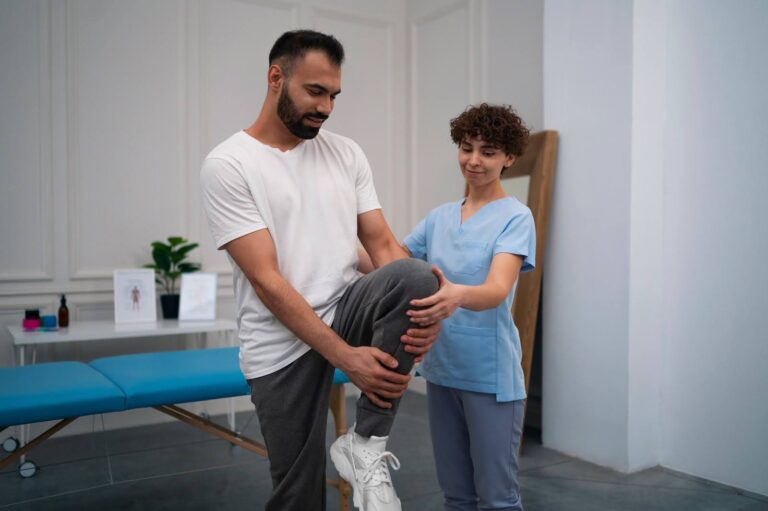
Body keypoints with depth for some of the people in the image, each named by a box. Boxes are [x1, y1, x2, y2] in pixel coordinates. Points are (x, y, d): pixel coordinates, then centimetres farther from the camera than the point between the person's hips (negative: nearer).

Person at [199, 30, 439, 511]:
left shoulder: (347, 152, 5)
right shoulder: (227, 164, -11)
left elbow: (382, 244, 1)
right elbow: (266, 279, -18)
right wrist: (346, 357, -24)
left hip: (344, 311, 4)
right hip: (282, 348, -3)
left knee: (414, 275, -29)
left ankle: (365, 444, -14)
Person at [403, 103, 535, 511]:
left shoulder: (515, 217, -9)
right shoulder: (439, 217, 9)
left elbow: (497, 290, -24)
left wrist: (457, 295, -46)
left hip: (490, 375, -5)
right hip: (441, 369, 6)